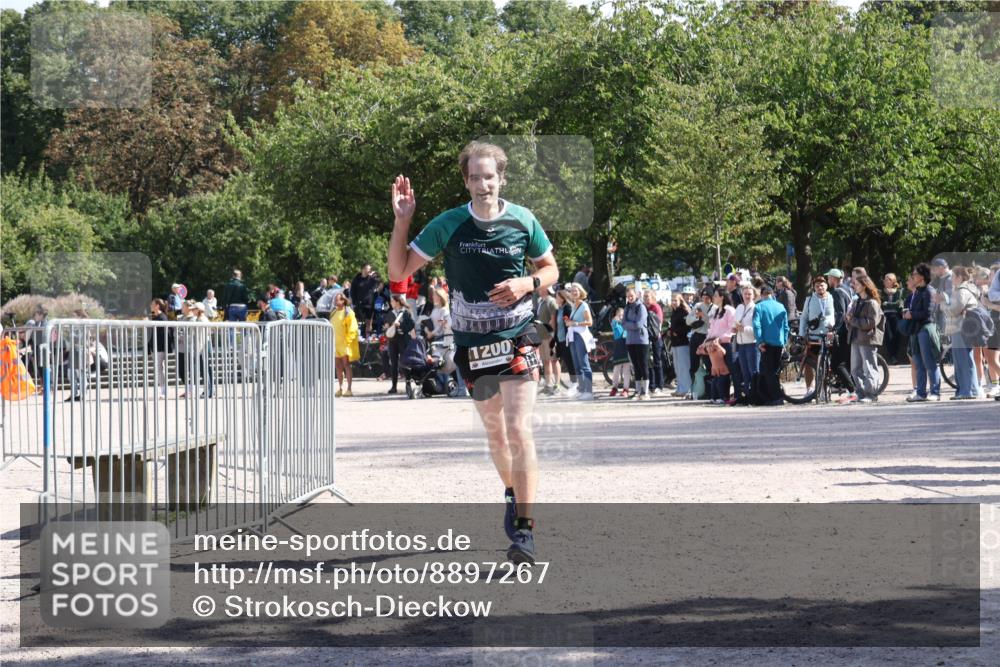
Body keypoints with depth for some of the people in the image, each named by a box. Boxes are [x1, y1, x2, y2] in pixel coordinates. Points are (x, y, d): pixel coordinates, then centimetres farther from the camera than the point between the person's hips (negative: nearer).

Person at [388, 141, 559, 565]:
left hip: (517, 339, -2)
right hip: (472, 343, 2)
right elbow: (399, 270, -1)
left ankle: (524, 529, -14)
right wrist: (402, 220, -13)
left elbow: (550, 268, 10)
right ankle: (512, 494, 42)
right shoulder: (448, 226, -4)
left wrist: (526, 284, -11)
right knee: (494, 432, 16)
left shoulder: (523, 221, -4)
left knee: (519, 431, -14)